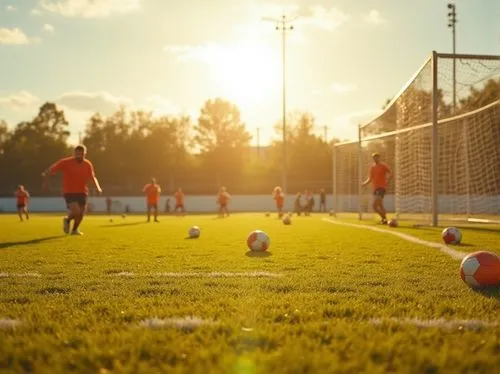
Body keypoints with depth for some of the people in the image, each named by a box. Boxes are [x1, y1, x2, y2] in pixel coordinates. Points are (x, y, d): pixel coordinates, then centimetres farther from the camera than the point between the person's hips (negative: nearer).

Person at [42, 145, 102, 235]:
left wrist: (98, 187, -4)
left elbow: (93, 177, 13)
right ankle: (67, 220, 15)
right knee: (76, 211, -21)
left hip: (82, 192, 5)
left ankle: (75, 229, 36)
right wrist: (46, 179, -22)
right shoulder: (66, 162, -14)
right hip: (69, 192, -5)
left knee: (81, 213, 7)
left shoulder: (88, 165, -1)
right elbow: (51, 170, -9)